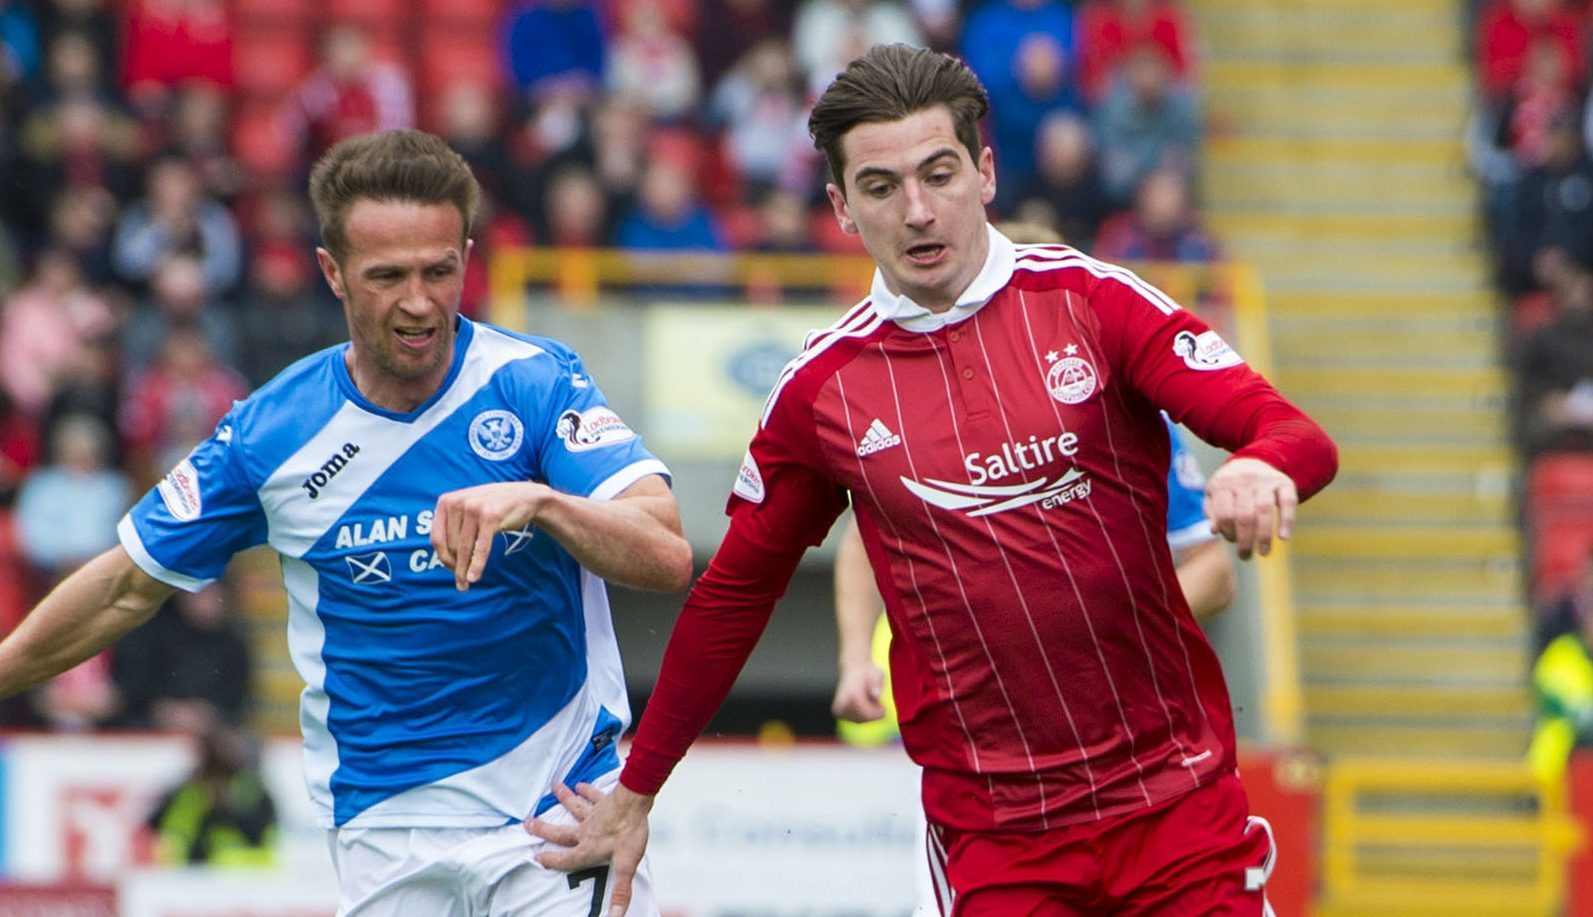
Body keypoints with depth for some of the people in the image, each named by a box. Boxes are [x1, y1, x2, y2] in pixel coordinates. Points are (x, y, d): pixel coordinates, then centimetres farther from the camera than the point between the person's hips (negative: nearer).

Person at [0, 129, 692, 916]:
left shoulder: (538, 383, -7)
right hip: (386, 838, 1)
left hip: (560, 819, -1)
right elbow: (128, 587, 11)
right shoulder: (270, 432, -3)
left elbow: (667, 557, -19)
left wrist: (538, 502, -35)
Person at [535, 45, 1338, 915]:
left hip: (1176, 806, -1)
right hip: (991, 836, 1)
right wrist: (635, 792, 19)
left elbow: (1298, 440, -6)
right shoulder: (821, 386, 4)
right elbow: (735, 592, 16)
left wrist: (1260, 469, -30)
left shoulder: (1091, 300, -1)